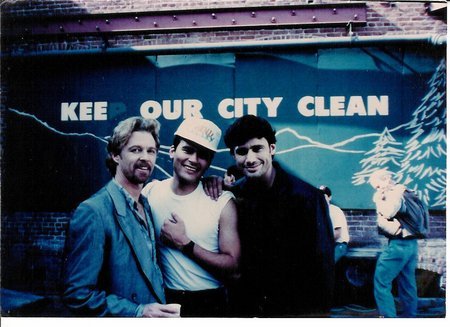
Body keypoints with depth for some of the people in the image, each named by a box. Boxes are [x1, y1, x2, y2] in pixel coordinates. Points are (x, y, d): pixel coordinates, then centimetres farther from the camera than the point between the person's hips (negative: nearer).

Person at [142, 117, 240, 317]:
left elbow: (233, 268, -14)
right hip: (163, 300, 2)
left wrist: (184, 244, -18)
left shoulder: (223, 201, -12)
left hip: (208, 303, -2)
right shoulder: (150, 191, -5)